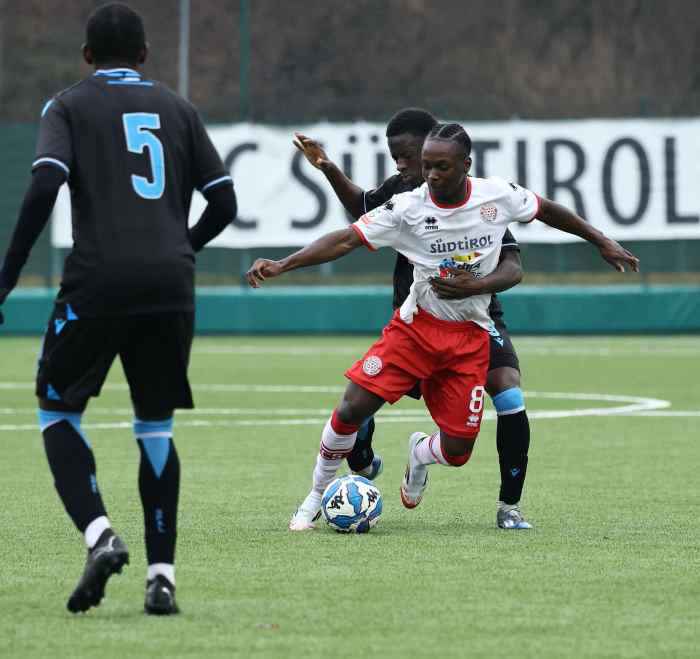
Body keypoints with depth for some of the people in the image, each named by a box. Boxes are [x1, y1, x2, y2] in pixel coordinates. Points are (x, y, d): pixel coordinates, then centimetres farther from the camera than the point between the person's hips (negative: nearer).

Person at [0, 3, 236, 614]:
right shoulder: (178, 109, 17)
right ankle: (162, 575, 5)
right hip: (171, 286, 3)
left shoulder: (69, 106, 7)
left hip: (97, 283, -3)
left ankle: (99, 535, -11)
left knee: (57, 412, 11)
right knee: (156, 426, 13)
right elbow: (223, 202, 13)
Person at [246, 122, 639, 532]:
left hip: (470, 338, 1)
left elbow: (546, 210, 10)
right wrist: (281, 265, -27)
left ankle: (420, 453, 34)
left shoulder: (498, 196, -9)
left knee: (457, 452, -5)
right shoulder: (409, 207, -14)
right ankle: (317, 497, 7)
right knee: (352, 409, -16)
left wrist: (603, 242, 15)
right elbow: (346, 240, -17)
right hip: (416, 327, -1)